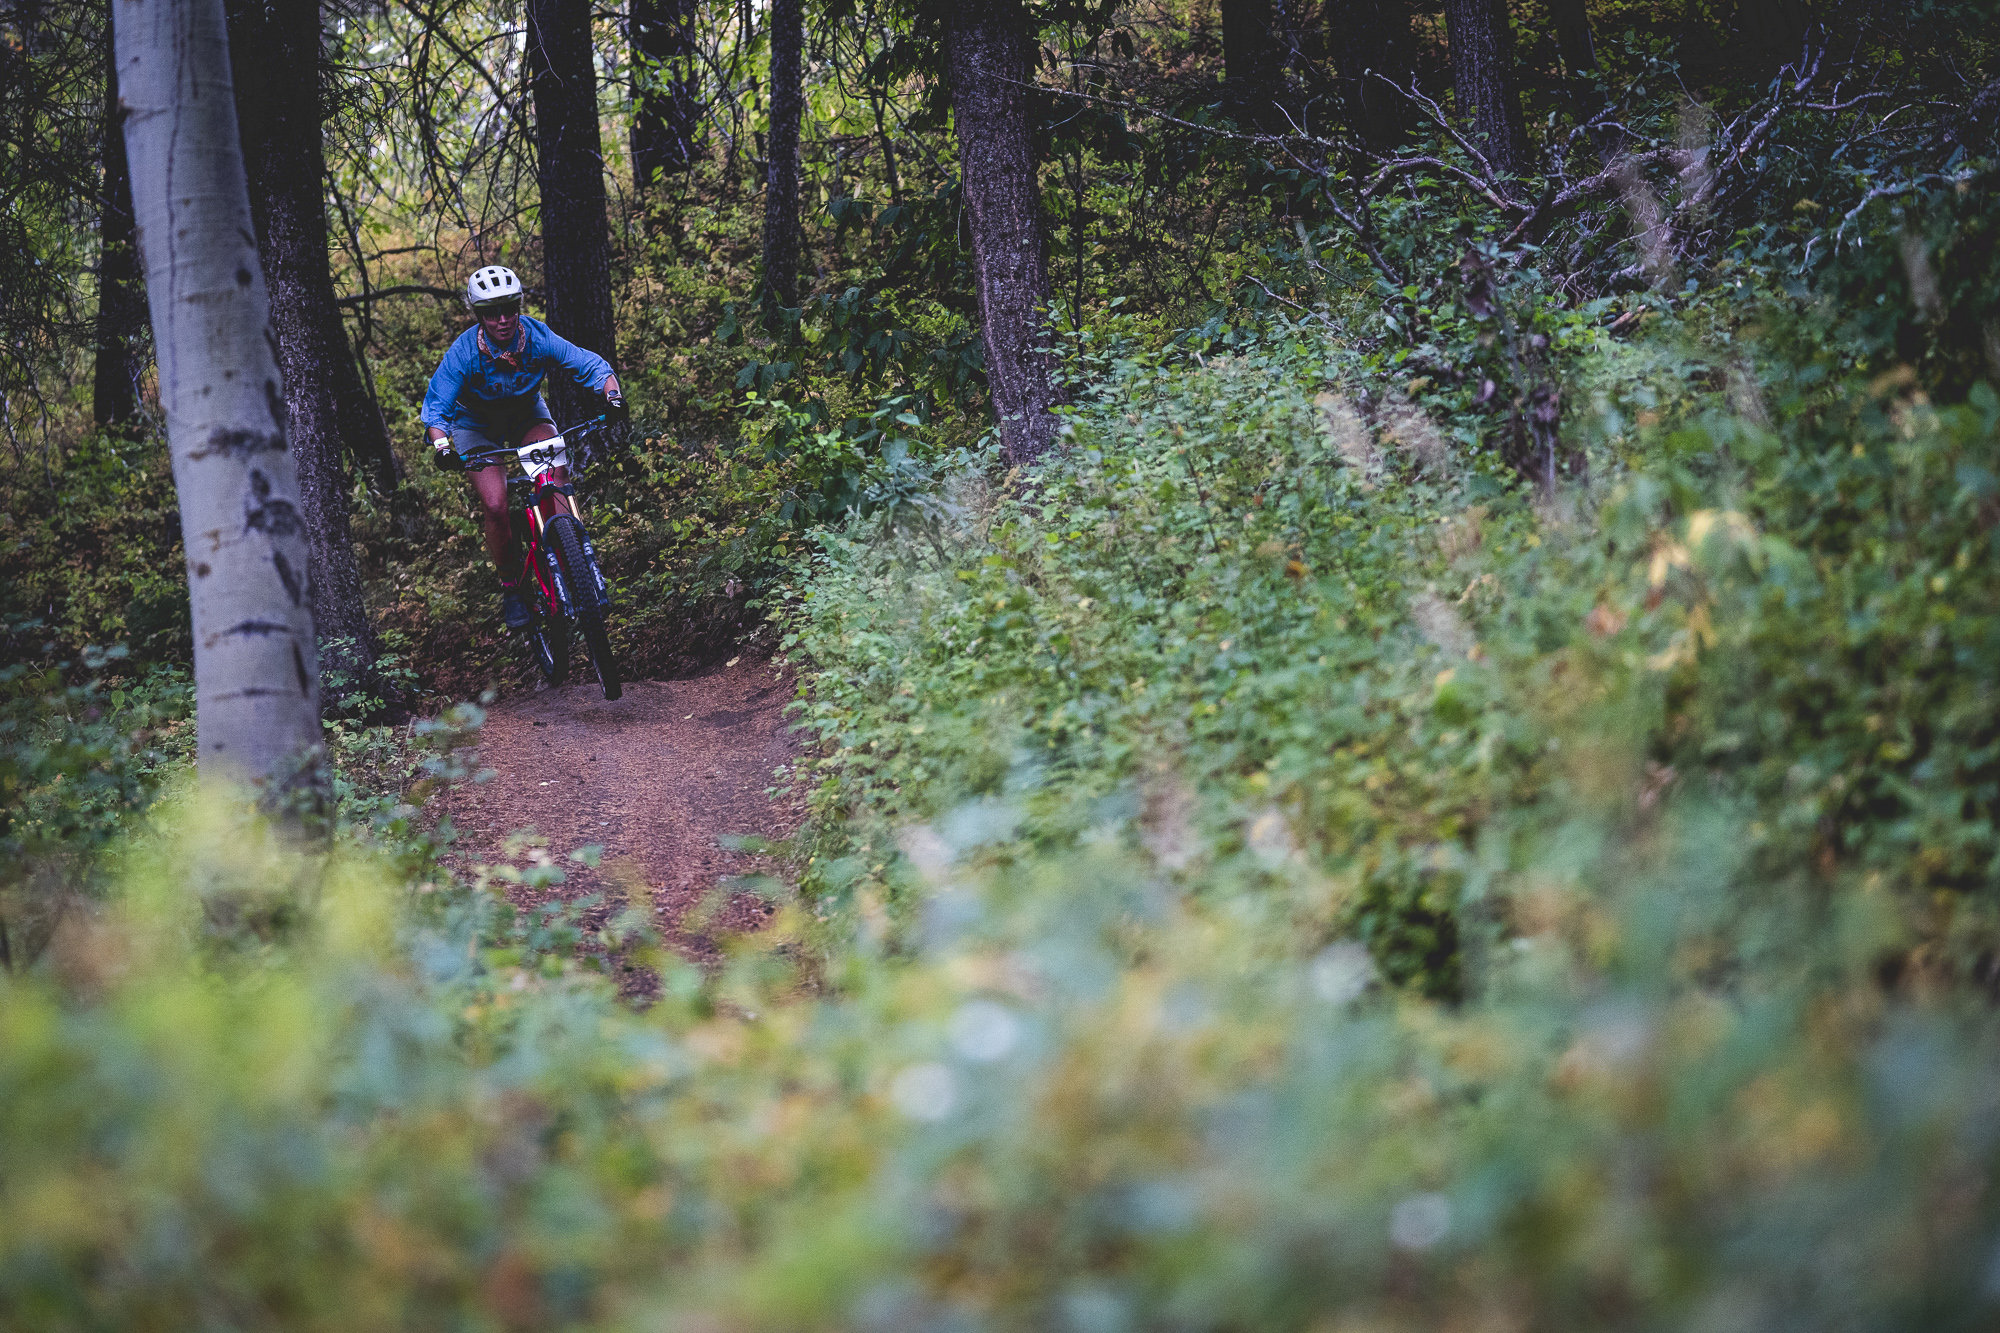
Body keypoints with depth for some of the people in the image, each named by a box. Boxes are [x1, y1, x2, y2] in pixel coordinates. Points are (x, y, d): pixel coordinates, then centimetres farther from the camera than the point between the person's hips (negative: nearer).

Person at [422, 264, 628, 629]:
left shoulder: (537, 338, -26)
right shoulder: (463, 353, -30)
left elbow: (591, 365, -24)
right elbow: (435, 406, -27)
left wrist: (614, 396, -44)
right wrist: (441, 446, -47)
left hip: (527, 414, 2)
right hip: (477, 425, -2)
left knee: (556, 471, -29)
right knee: (496, 506, -20)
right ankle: (509, 588, 0)